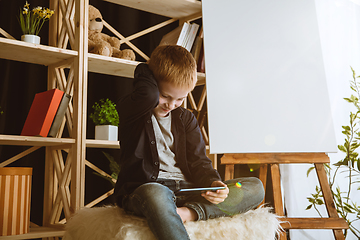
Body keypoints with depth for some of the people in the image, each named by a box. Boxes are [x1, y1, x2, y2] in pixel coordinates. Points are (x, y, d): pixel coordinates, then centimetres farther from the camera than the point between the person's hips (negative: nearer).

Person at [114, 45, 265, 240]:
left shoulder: (186, 119, 18)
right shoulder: (132, 109, 1)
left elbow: (197, 161, 11)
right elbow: (148, 95, -24)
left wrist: (212, 182, -10)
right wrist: (143, 71, -2)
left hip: (186, 188, 6)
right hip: (143, 189, -5)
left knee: (255, 188, -12)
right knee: (156, 194, -44)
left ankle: (190, 212, -30)